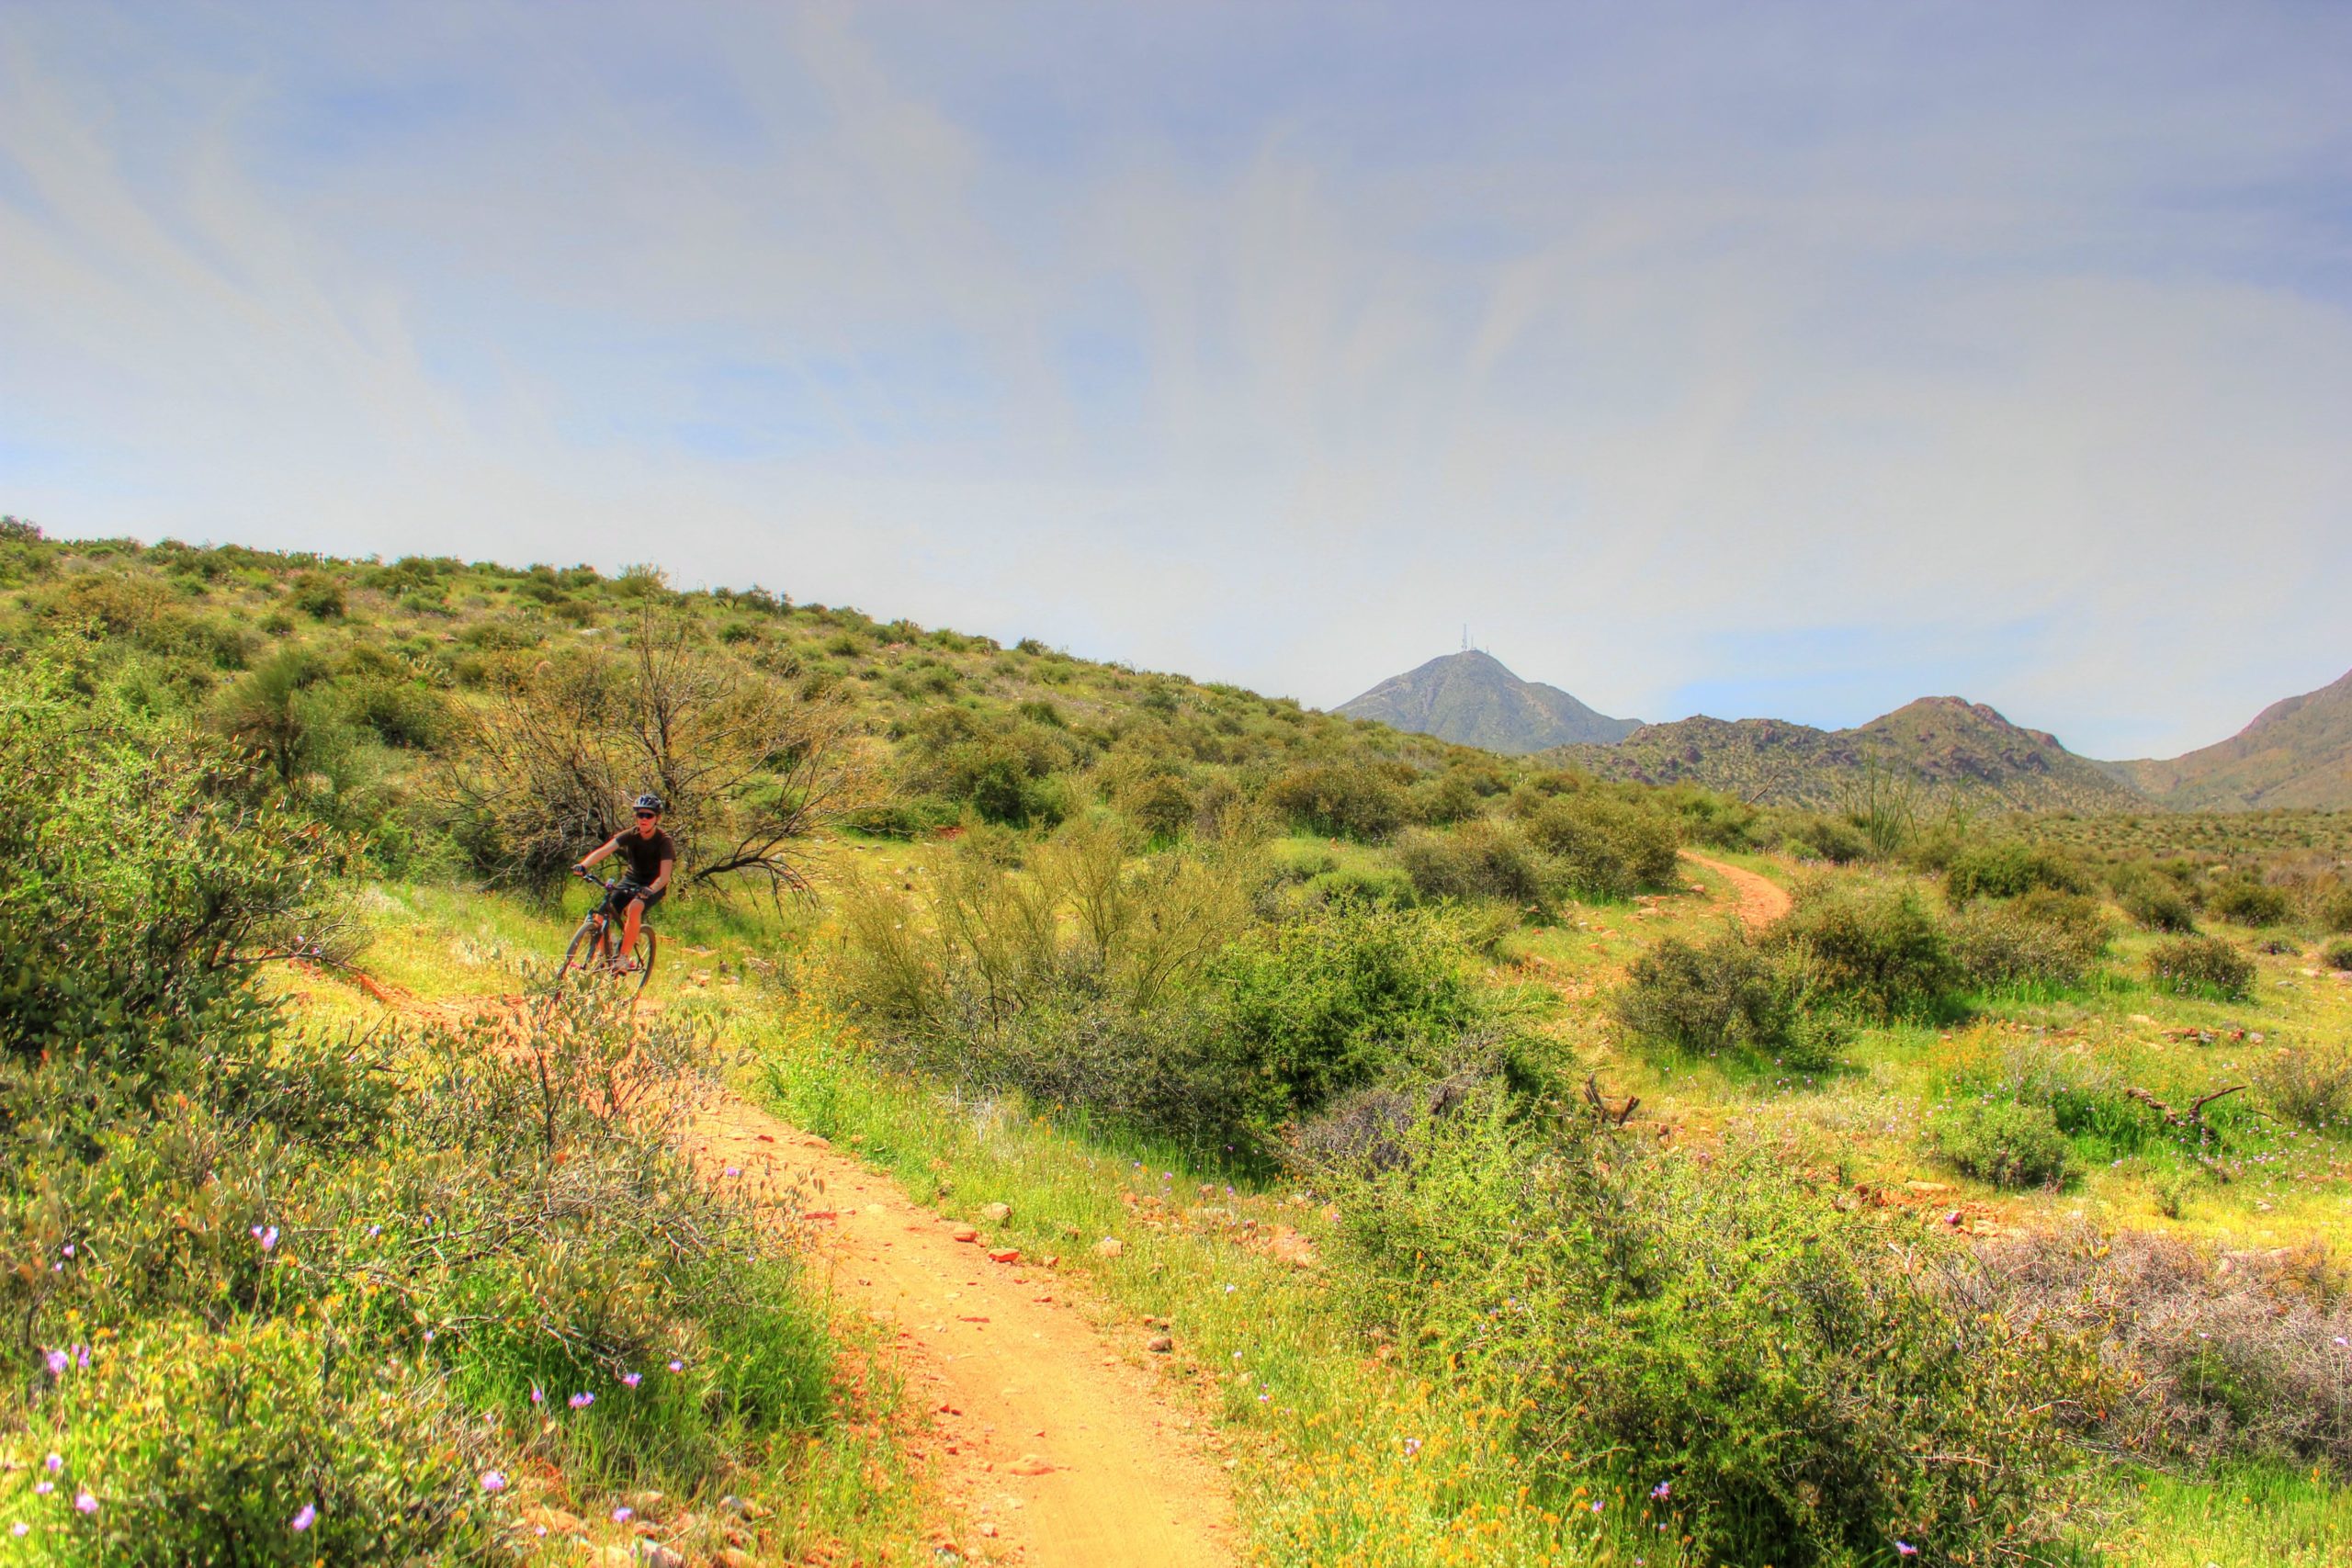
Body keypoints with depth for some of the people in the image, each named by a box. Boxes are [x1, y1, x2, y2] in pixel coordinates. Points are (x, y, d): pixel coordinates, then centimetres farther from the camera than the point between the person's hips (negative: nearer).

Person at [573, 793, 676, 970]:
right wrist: (583, 865, -41)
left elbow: (664, 876, -29)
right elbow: (604, 850, -24)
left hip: (654, 886, -4)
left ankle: (624, 958, -24)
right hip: (632, 880, 4)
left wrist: (649, 891, -48)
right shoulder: (631, 835, -11)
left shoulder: (663, 841, -20)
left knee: (635, 908, -35)